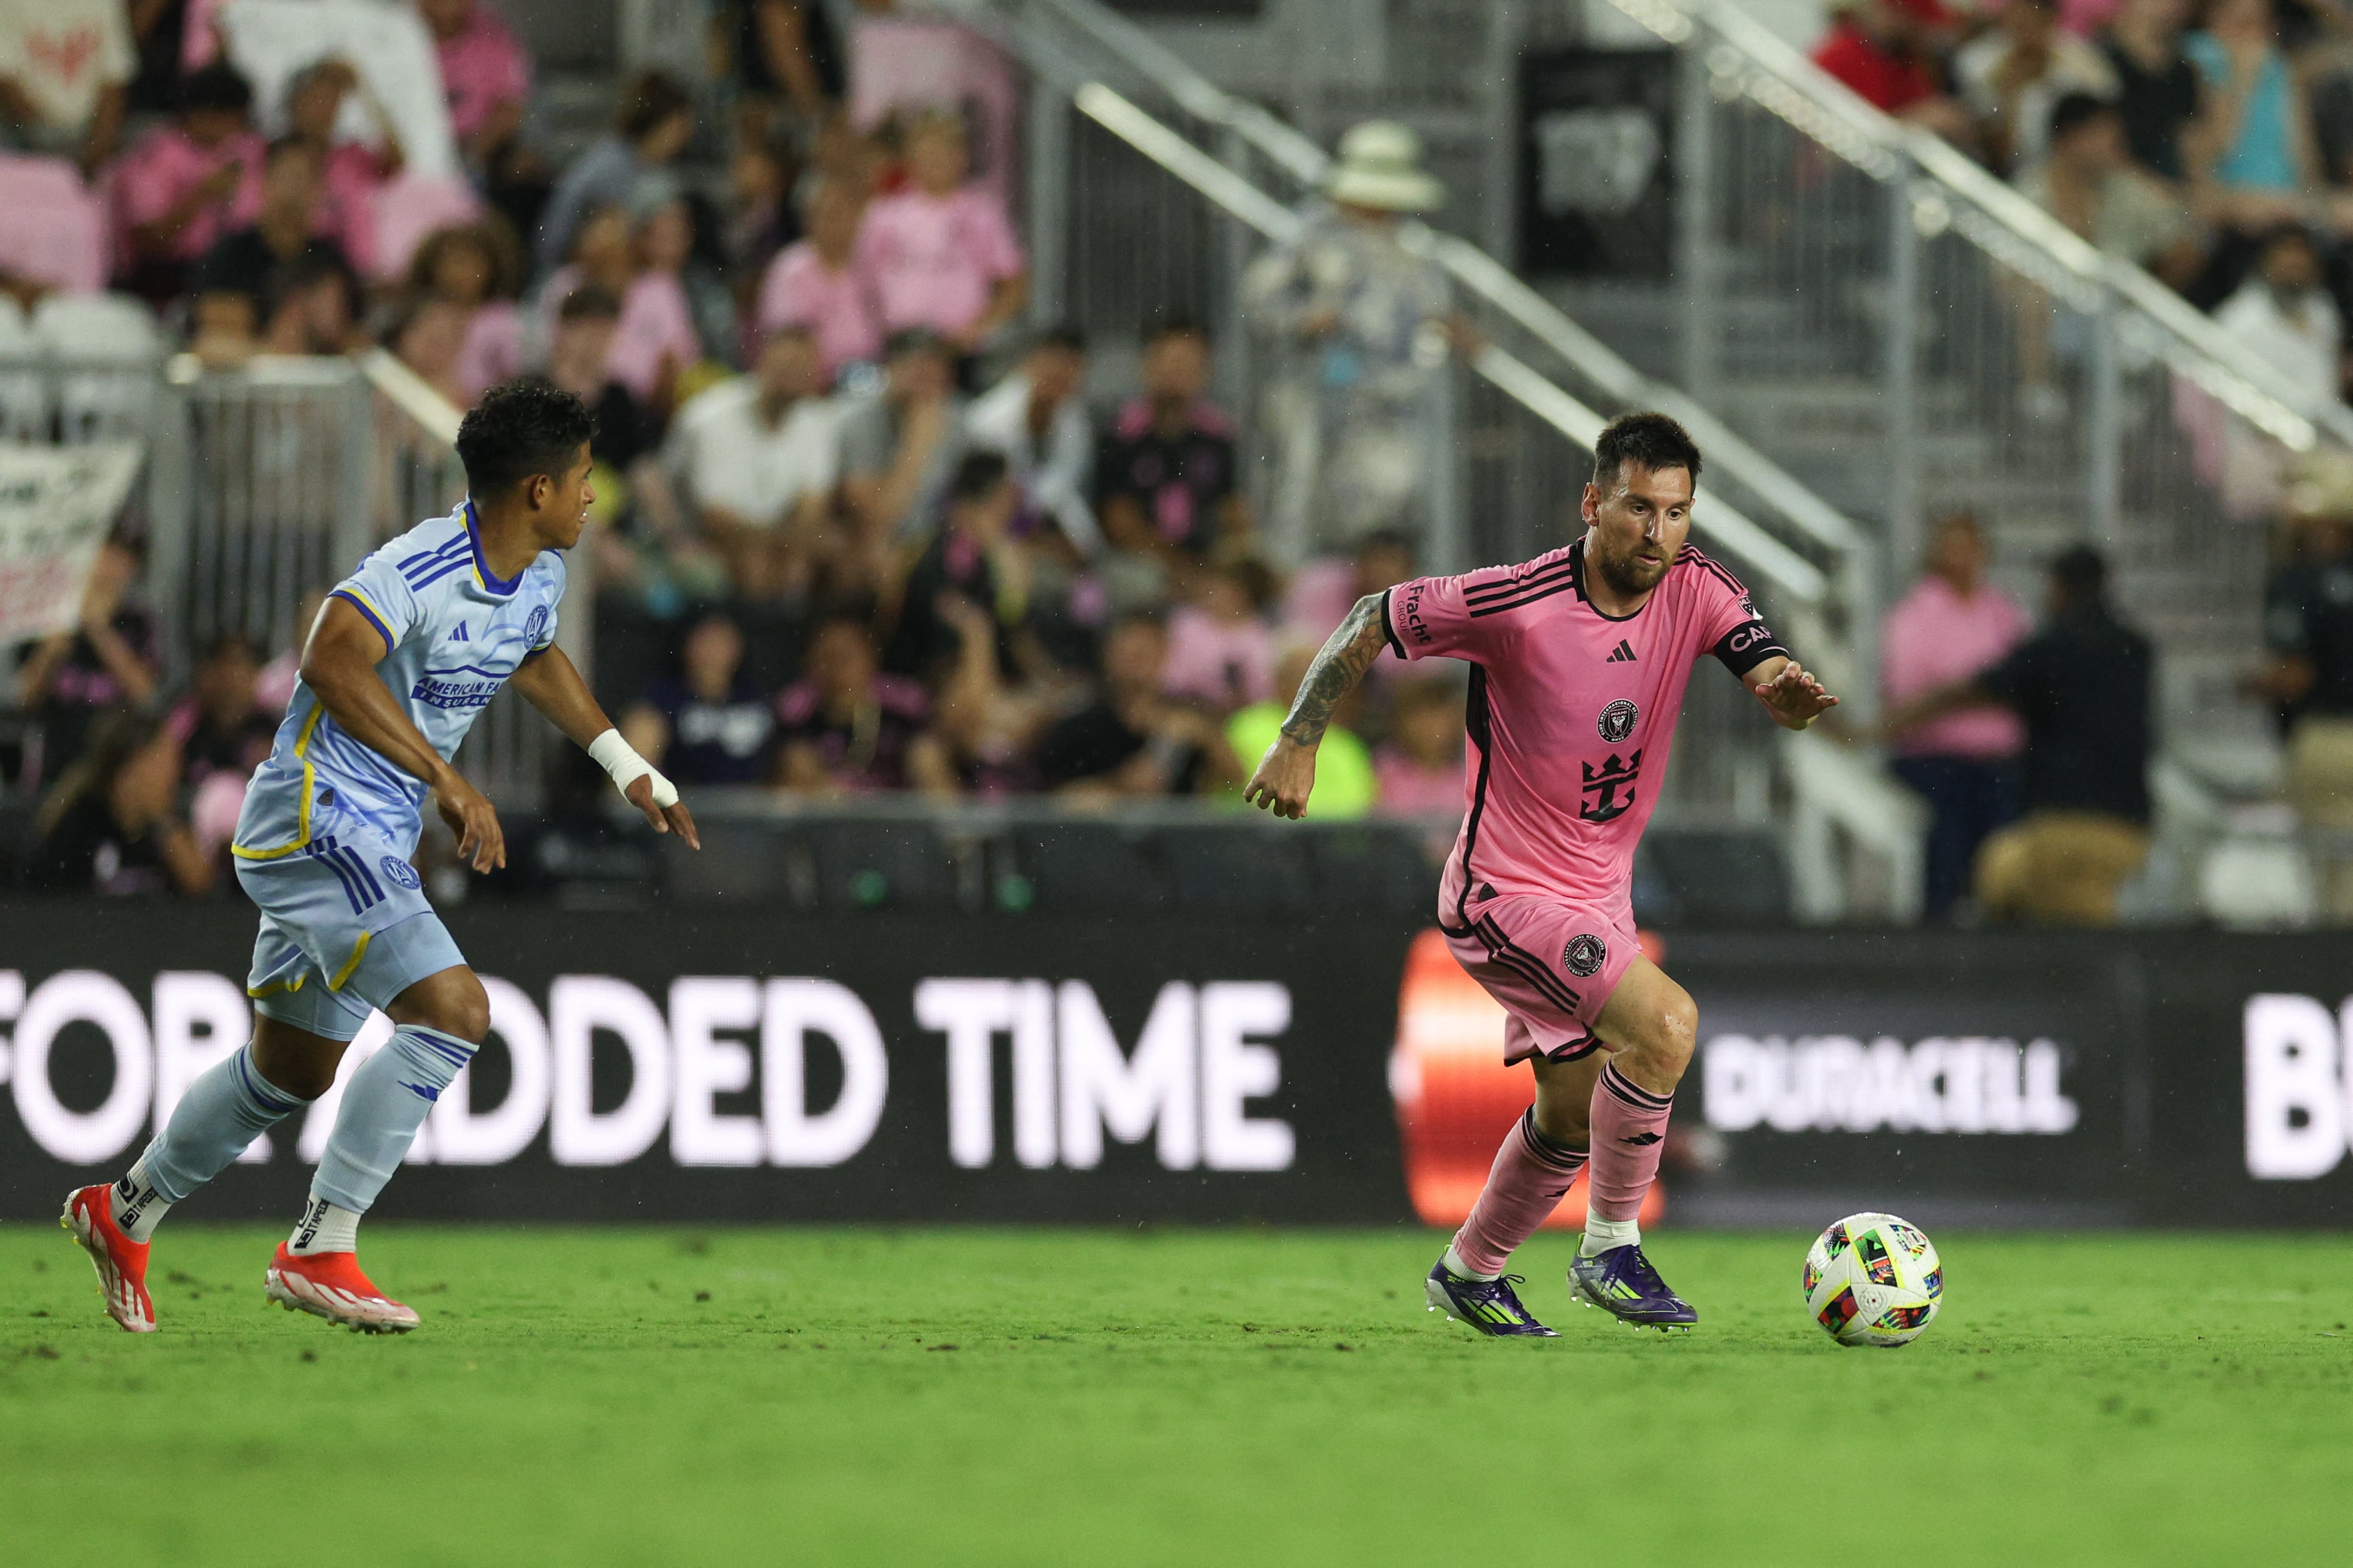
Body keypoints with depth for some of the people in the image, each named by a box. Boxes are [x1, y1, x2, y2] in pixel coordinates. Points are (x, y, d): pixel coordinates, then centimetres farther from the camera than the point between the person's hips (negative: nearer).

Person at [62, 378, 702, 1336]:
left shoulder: (540, 576, 7)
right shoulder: (422, 567, -23)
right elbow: (332, 663, -38)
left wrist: (626, 766, 29)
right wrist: (445, 780, -39)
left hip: (375, 843, 10)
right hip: (316, 818, -10)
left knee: (293, 1068, 18)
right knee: (452, 1009, -21)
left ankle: (124, 1213, 36)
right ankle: (321, 1251, -17)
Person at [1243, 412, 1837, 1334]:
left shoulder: (1696, 591, -8)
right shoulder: (1518, 604, -22)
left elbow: (1769, 673, -18)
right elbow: (1374, 620, -10)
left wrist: (1790, 692, -42)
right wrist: (1299, 741, -13)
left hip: (1598, 896, 7)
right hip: (1504, 897, -7)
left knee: (1574, 1112, 19)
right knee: (1665, 1022, -25)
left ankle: (1469, 1274, 42)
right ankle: (1610, 1249, -11)